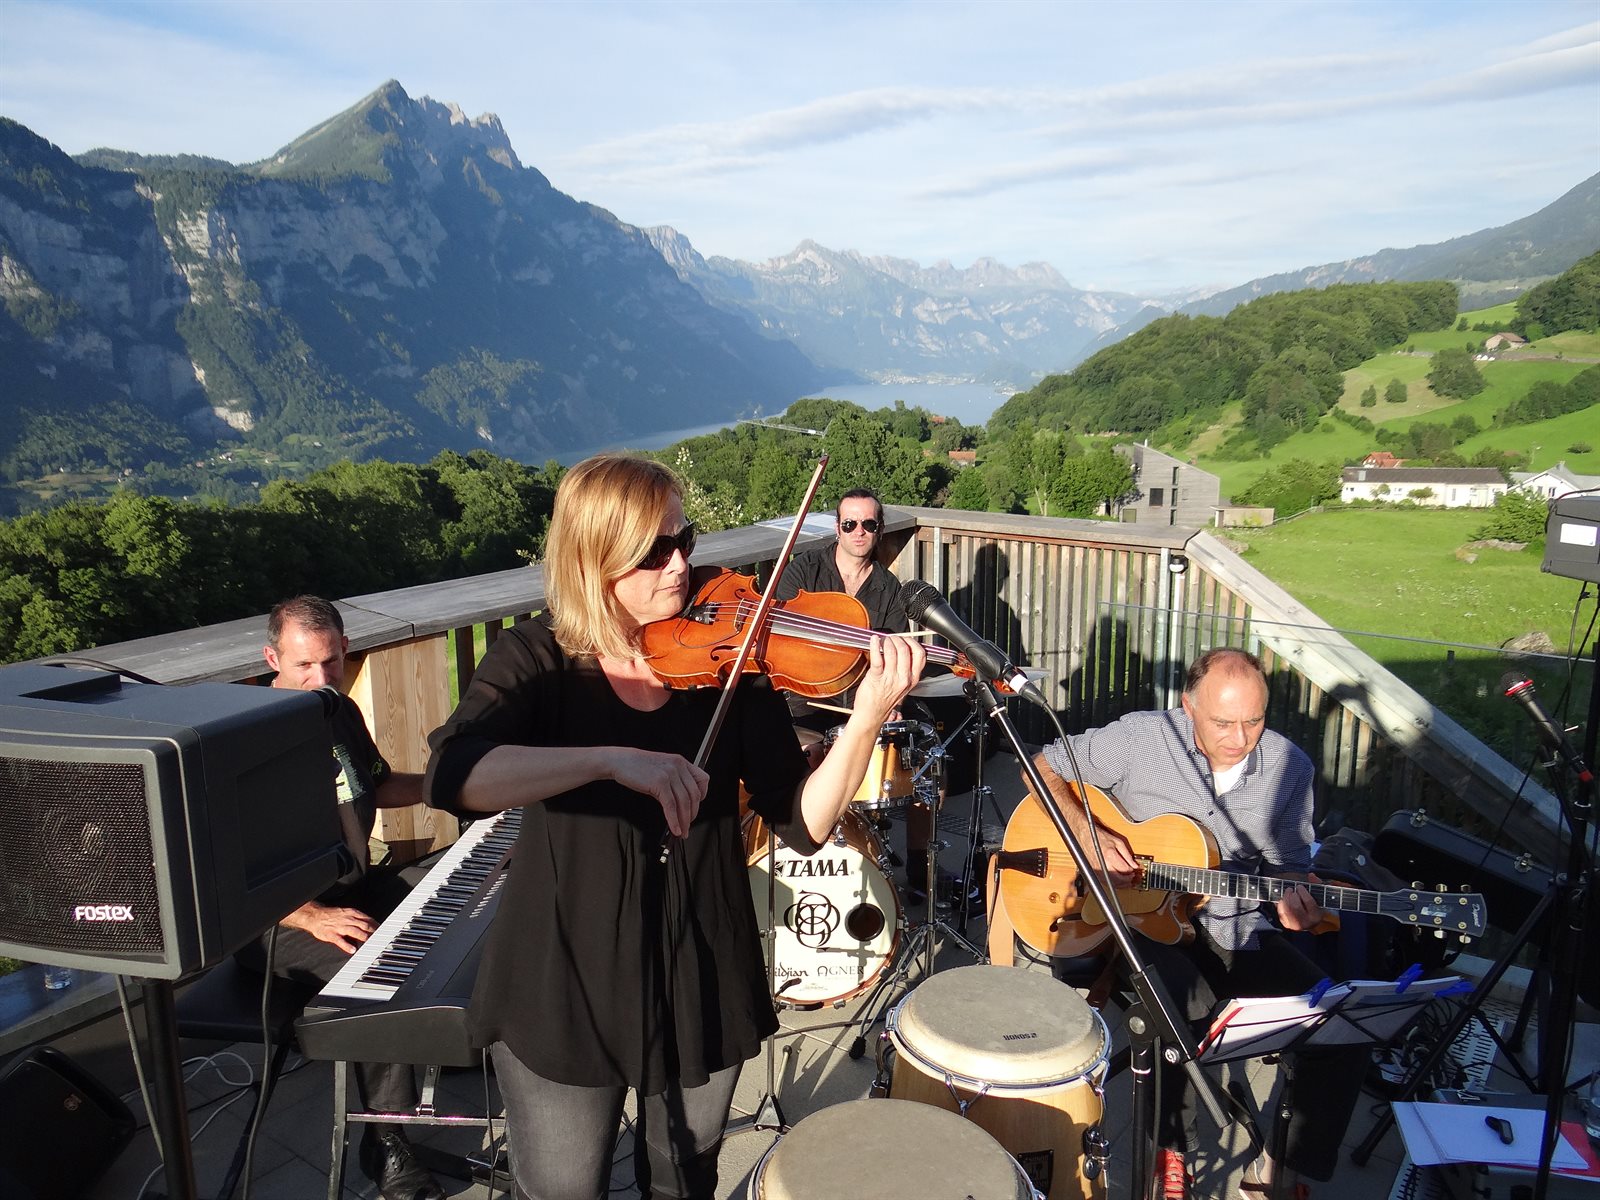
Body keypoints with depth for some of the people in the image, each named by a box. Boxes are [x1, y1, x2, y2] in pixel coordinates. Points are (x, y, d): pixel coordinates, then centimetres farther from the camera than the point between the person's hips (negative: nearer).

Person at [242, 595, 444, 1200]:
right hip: (277, 920, -7)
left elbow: (376, 785, 21)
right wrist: (313, 917, -30)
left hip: (357, 884, 8)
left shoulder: (342, 712, 4)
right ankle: (387, 1147, -9)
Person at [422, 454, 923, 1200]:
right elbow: (451, 777, -31)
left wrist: (865, 721, -29)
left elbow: (802, 825, -13)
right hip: (563, 989, -2)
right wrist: (611, 758, -42)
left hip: (702, 983, 2)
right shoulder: (536, 658, -12)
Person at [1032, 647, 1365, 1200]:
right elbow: (1044, 767, -4)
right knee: (1189, 1006, -33)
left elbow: (1289, 862, 10)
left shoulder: (1290, 767, -3)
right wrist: (1086, 831, -19)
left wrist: (1293, 901, -14)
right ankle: (1171, 1151, -4)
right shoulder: (1140, 738, -12)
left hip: (1238, 930, 4)